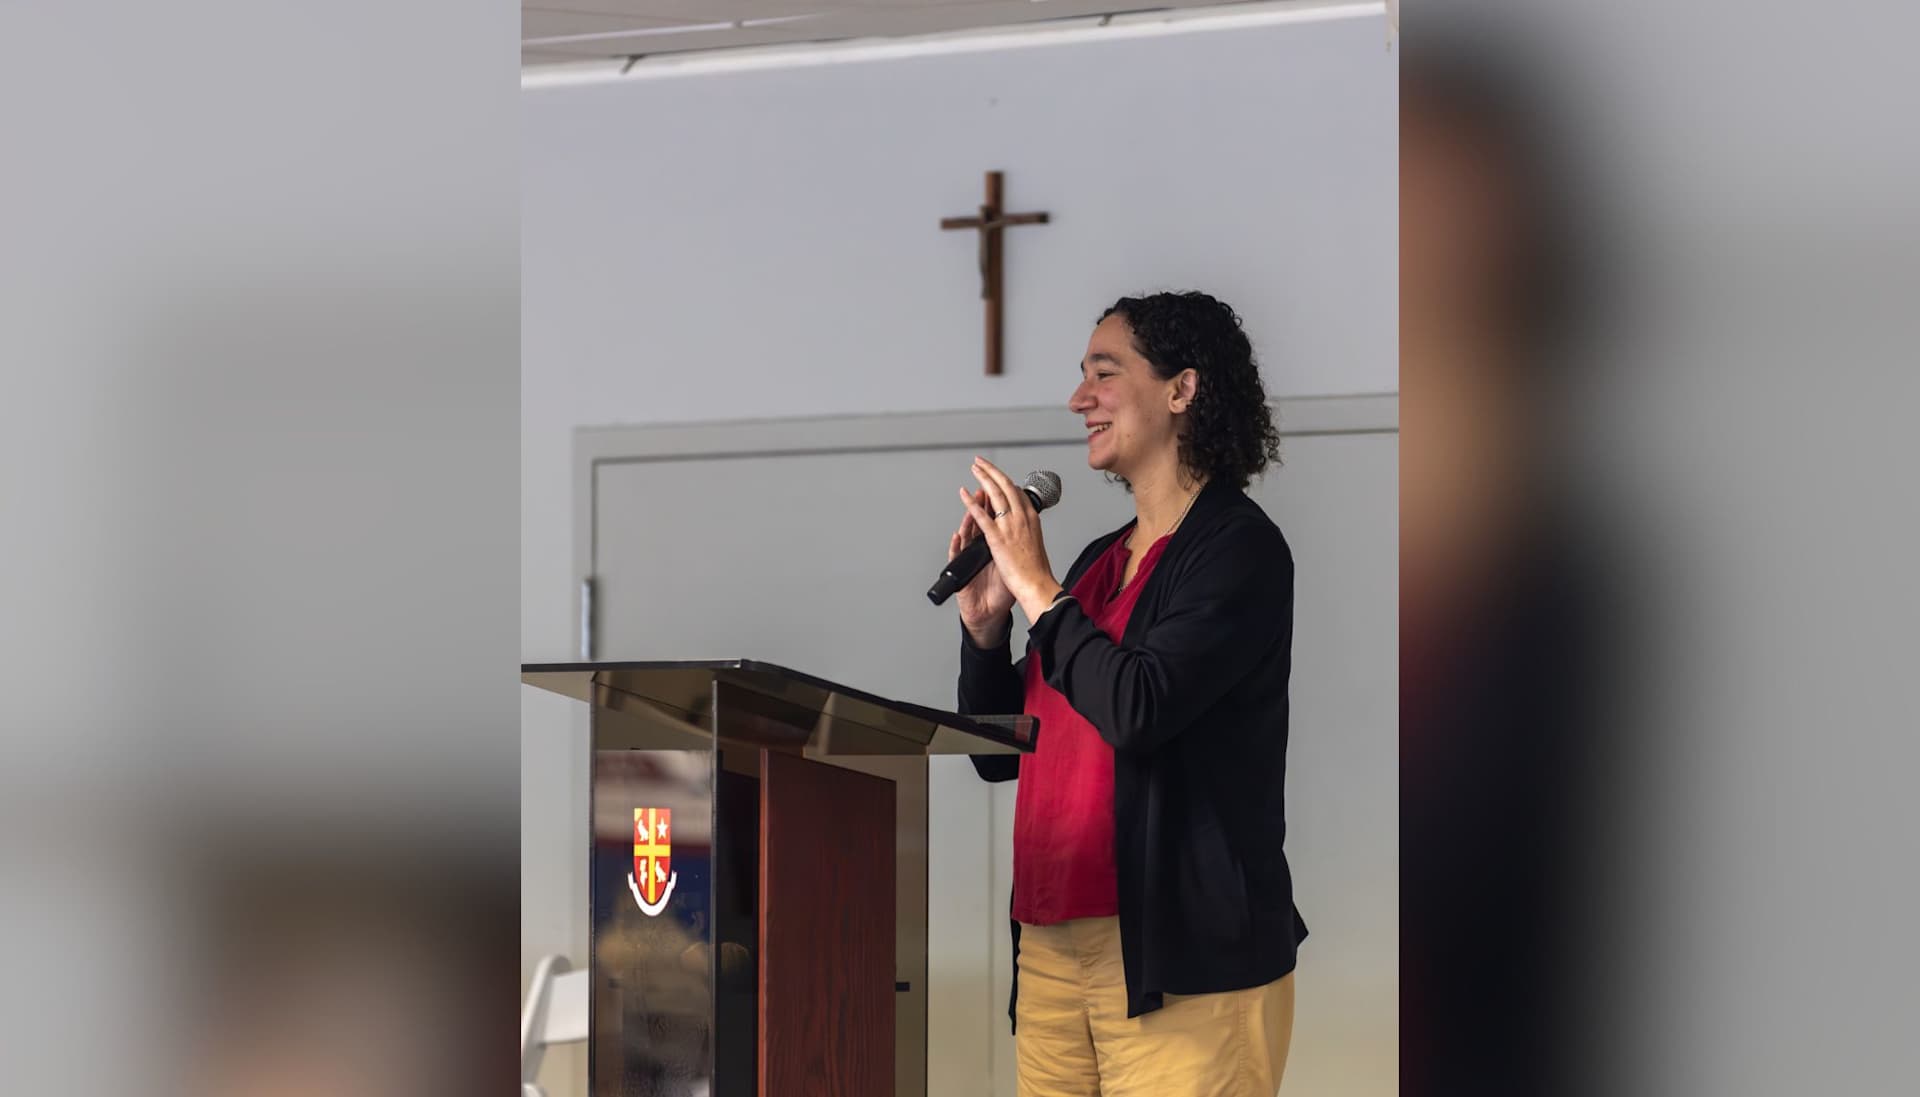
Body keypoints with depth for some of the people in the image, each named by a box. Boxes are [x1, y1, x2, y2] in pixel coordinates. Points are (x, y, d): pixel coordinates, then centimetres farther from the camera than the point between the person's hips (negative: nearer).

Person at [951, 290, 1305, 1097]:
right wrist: (984, 622, 4)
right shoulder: (1099, 563, 15)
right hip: (1051, 947, 7)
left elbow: (1138, 710, -21)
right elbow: (999, 754, 19)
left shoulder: (1237, 548, -6)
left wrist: (1035, 588, -10)